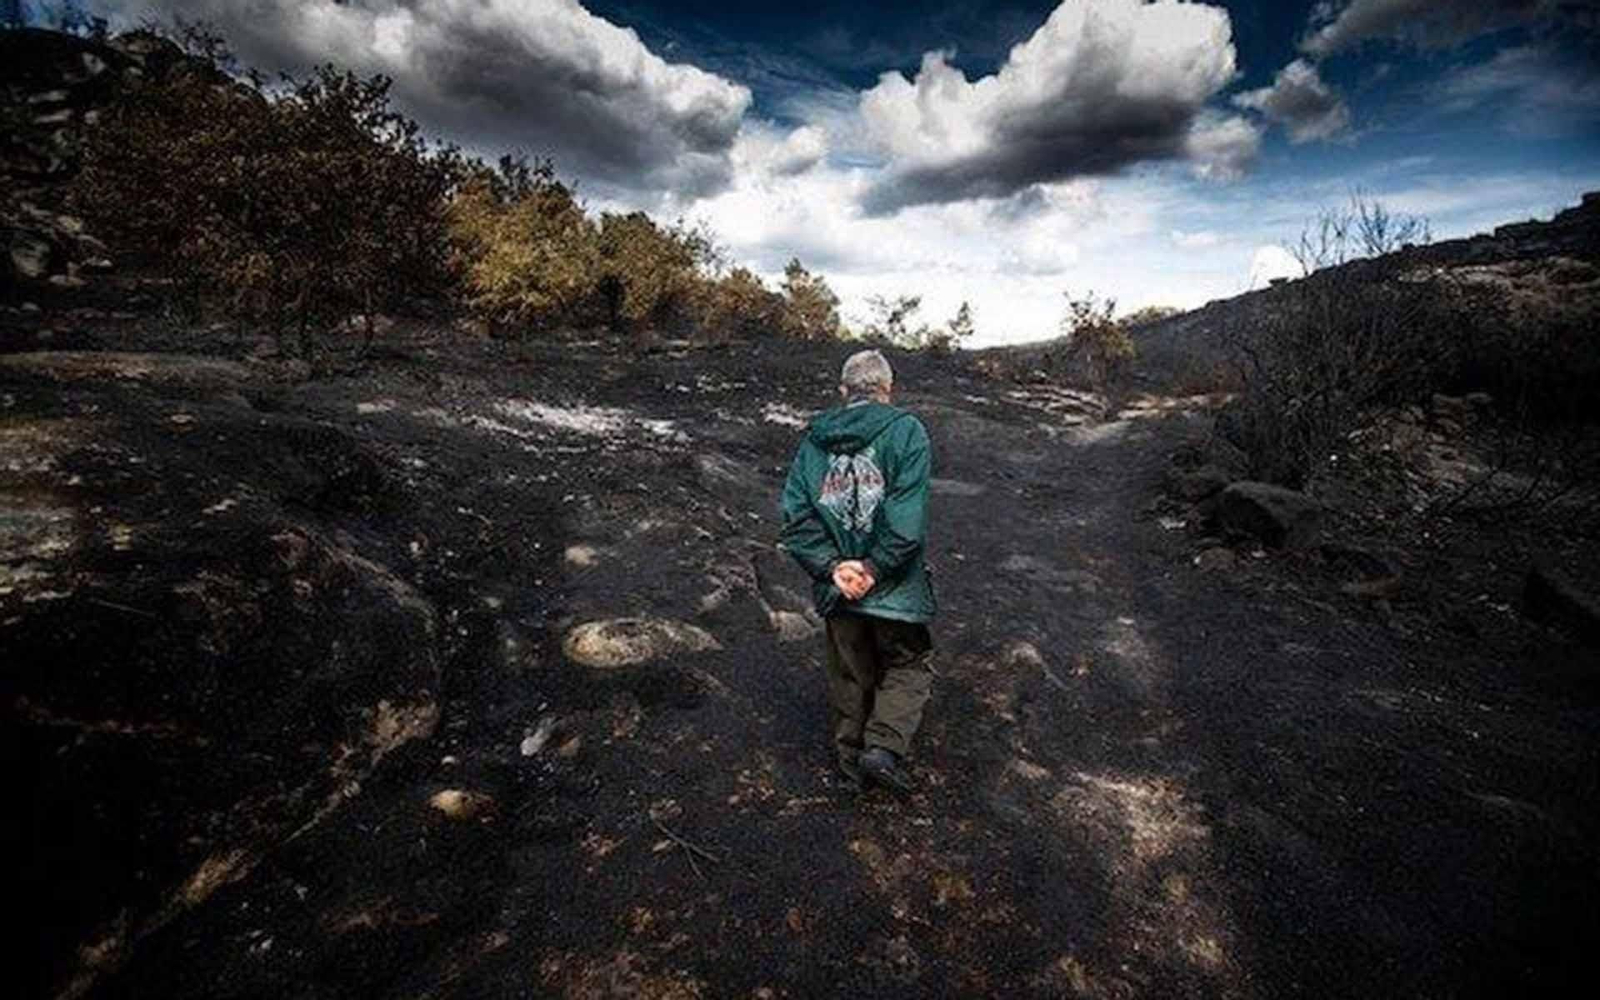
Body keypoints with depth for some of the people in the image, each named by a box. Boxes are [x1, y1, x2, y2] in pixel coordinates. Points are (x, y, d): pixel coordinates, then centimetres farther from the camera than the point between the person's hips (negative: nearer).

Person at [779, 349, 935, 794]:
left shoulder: (814, 438, 5)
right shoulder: (906, 431, -7)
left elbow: (795, 513, -4)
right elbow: (907, 516, -18)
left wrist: (832, 566, -7)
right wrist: (875, 567, -14)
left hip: (837, 586, 4)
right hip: (894, 587, -4)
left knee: (849, 673, 20)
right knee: (908, 664, 18)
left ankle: (852, 757, 33)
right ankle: (884, 747, 6)